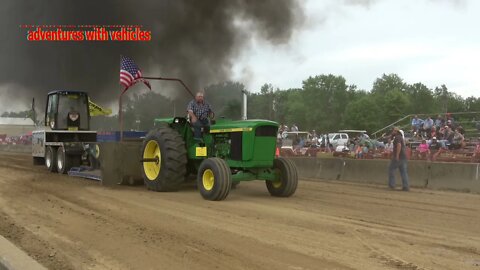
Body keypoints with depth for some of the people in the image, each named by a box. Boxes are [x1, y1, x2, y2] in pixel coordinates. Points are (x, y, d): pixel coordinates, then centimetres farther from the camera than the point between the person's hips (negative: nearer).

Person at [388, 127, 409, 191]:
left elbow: (399, 145, -24)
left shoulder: (397, 137, -9)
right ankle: (406, 186, 1)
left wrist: (397, 156, -27)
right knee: (403, 171, 5)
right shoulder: (401, 137, 23)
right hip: (403, 157, 9)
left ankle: (391, 184, 1)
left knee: (391, 169, 2)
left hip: (398, 157, -9)